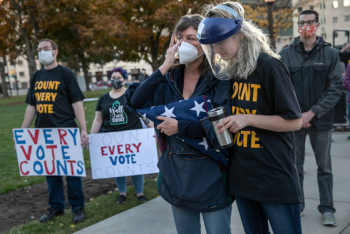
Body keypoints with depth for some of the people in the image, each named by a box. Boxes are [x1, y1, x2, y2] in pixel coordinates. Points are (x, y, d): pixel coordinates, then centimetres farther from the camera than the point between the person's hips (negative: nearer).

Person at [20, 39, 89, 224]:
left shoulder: (65, 73, -3)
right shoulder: (36, 77, 11)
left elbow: (77, 103, -7)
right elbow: (31, 106, 15)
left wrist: (83, 130, -14)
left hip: (66, 132, -5)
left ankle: (78, 207, 14)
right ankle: (56, 206, 25)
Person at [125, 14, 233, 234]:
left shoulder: (219, 78, -9)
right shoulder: (170, 78, 2)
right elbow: (136, 102, -11)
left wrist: (180, 127, -20)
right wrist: (165, 66, -14)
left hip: (209, 175, -4)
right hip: (176, 173, 5)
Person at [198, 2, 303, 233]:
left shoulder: (269, 66, -14)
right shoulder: (227, 69, 5)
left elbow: (295, 121, -13)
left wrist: (249, 119, -22)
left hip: (275, 178, -6)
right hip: (241, 175, 7)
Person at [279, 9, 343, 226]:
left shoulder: (330, 54, -1)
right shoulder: (286, 54, 1)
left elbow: (336, 87, -6)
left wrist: (312, 112, -14)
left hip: (321, 120, -1)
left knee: (324, 167, 9)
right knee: (295, 166, 11)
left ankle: (327, 209, 20)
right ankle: (297, 206, 25)